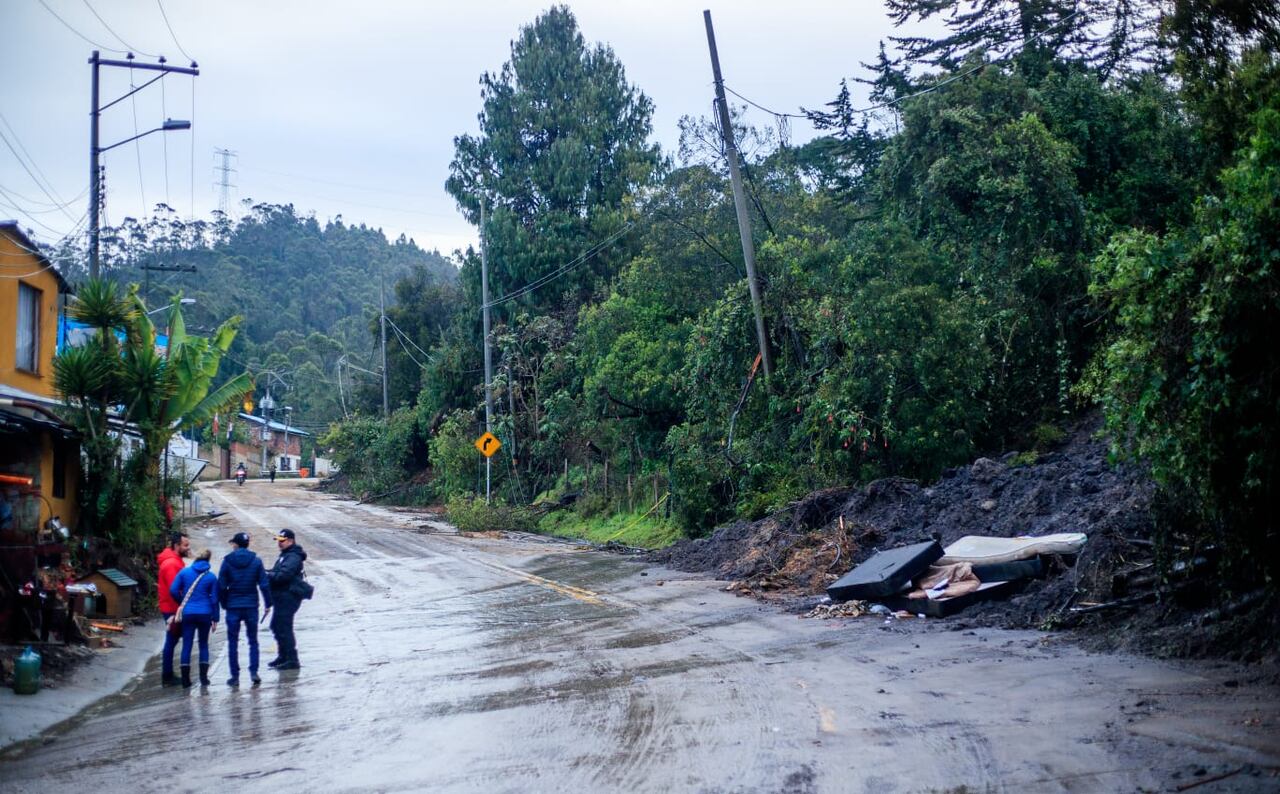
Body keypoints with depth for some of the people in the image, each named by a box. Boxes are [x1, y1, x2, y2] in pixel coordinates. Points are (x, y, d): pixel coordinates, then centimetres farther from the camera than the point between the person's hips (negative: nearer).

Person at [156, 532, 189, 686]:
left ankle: (168, 675, 22)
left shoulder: (175, 561, 13)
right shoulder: (171, 564, -19)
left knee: (172, 640, 15)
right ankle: (167, 677, 3)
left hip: (172, 608, 10)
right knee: (171, 641, -3)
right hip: (172, 609, -10)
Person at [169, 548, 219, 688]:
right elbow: (214, 599, 1)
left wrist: (182, 603, 14)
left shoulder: (184, 572, 0)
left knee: (186, 645, 5)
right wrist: (215, 619, 6)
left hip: (187, 613, 0)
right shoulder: (211, 577, 0)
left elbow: (173, 590, -4)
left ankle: (185, 679, 4)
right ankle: (203, 678, 10)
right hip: (205, 614, 0)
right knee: (204, 644, 12)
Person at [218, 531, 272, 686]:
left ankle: (235, 676, 6)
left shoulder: (227, 561, -4)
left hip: (233, 607, -1)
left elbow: (221, 586, -4)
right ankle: (254, 672, 0)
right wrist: (267, 603, 5)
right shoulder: (256, 561, -1)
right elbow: (264, 584, -3)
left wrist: (224, 604, 8)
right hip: (251, 606, 1)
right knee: (253, 641, 11)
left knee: (233, 643, 7)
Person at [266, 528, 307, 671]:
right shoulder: (285, 555, 19)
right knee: (276, 626, 19)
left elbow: (283, 575, -26)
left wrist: (267, 575, -16)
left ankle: (292, 660, -7)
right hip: (282, 596, 11)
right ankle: (283, 656, 30)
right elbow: (279, 573, 21)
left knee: (284, 628, -10)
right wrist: (268, 573, 2)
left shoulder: (293, 557, -16)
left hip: (288, 597, -11)